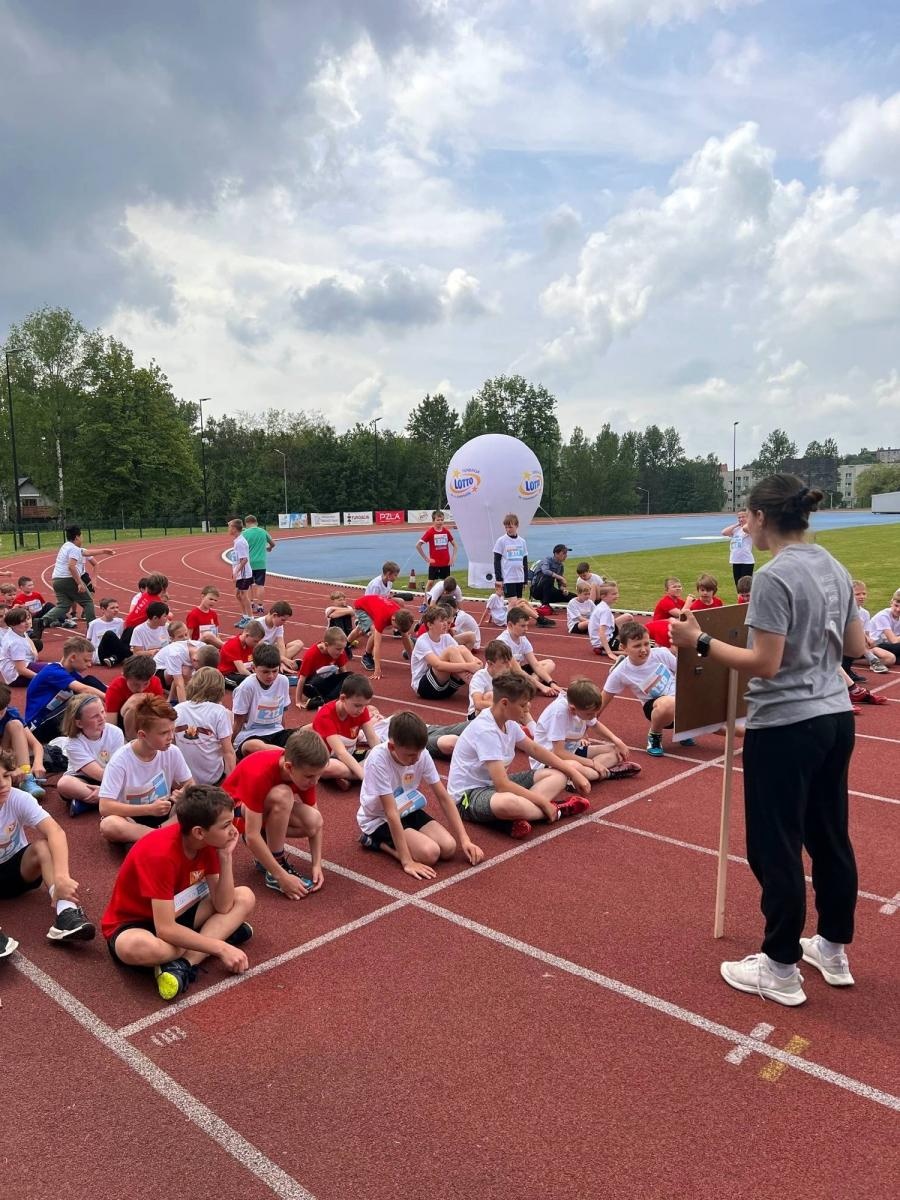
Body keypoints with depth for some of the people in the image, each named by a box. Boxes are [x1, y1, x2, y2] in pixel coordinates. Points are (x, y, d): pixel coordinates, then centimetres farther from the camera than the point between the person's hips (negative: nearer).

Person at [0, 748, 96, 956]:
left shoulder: (18, 799, -19)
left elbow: (55, 831, -32)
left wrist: (61, 876, -48)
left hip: (17, 869, 1)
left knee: (43, 840, -28)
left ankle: (65, 912, -41)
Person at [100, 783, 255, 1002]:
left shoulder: (209, 842, -11)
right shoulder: (160, 854, -32)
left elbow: (223, 906, -10)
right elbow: (165, 929, -34)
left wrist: (226, 857, -22)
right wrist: (221, 947, -29)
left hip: (177, 914, 8)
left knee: (245, 897, -6)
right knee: (137, 948, -43)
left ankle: (183, 964, -23)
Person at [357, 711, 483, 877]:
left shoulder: (421, 754, -15)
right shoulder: (378, 760, -31)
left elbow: (444, 797, -8)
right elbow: (391, 813, -30)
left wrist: (465, 839, -14)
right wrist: (407, 861, -30)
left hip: (408, 810, 6)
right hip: (379, 819, -5)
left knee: (449, 847, -15)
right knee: (430, 853, -25)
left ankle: (397, 841, 5)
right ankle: (377, 841, -2)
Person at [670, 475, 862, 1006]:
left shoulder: (775, 577, -18)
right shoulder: (835, 568, 7)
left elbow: (765, 665, -20)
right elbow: (857, 647, 13)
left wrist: (700, 641, -15)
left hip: (785, 727, -9)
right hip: (836, 719, 9)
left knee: (776, 849, 5)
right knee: (830, 837, 20)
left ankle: (782, 971, 18)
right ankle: (834, 950, 36)